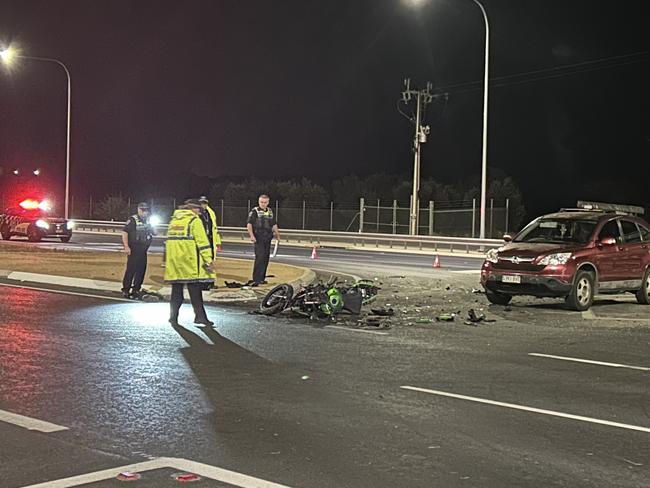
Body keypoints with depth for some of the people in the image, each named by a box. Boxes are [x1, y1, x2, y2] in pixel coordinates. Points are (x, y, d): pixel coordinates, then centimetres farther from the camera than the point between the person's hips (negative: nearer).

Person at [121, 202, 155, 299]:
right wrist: (126, 246, -19)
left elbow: (151, 233, 24)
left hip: (143, 250, 7)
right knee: (131, 269, -9)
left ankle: (136, 290, 18)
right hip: (133, 250, -7)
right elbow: (124, 232, -14)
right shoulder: (133, 220, -9)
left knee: (141, 270, 9)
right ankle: (125, 290, -2)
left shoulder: (148, 221, 13)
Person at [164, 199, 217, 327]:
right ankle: (200, 316, -5)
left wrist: (167, 260, 26)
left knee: (176, 289, 11)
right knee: (195, 289, -3)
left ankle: (173, 316, 11)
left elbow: (169, 240, 21)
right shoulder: (194, 220, -5)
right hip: (189, 260, -7)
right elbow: (202, 241, -11)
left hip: (174, 259, 7)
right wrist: (209, 260, -11)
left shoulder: (174, 220, 18)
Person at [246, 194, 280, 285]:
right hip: (258, 238, -7)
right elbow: (249, 224, -10)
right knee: (260, 257, -15)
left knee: (266, 258, 8)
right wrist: (251, 235, -20)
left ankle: (262, 278, 17)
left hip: (267, 238, 7)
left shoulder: (270, 212, 16)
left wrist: (277, 235, 21)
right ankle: (256, 280, -17)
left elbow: (274, 224, 25)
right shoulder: (254, 211, -4)